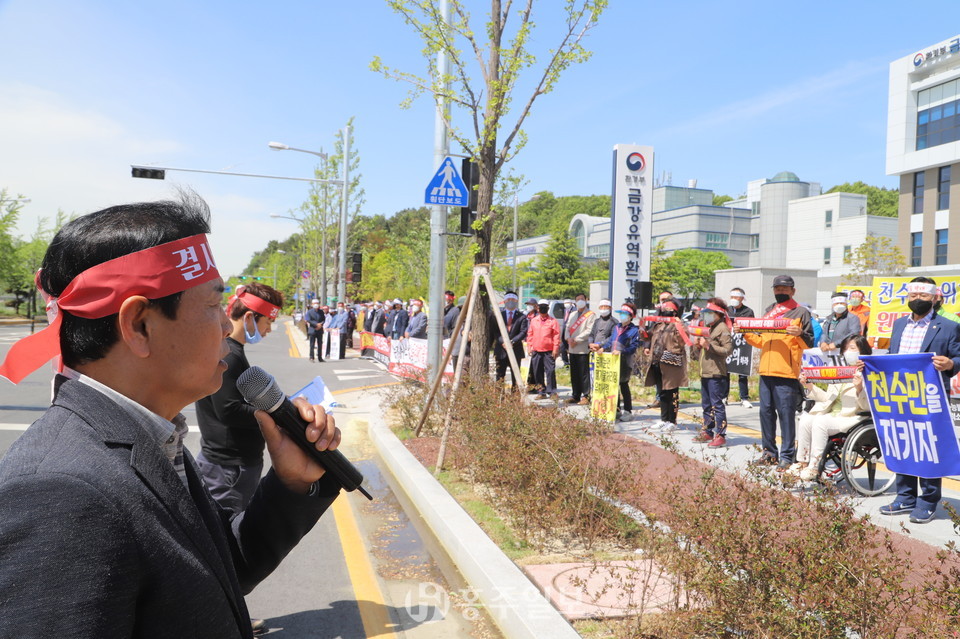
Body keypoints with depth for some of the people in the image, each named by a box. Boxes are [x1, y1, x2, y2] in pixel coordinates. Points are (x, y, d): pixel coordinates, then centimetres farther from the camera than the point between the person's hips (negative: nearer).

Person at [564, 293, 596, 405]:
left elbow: (589, 330, -11)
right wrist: (568, 338, -5)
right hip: (572, 349, 6)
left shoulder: (591, 315, -1)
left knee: (584, 374, -6)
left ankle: (585, 396, -2)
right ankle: (575, 395, 16)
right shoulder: (572, 314, 20)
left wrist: (577, 340, -15)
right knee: (574, 374, 9)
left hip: (583, 349, -6)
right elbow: (567, 328, 15)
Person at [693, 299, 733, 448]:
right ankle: (707, 432, 23)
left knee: (717, 405, -7)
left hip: (716, 374, -10)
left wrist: (709, 345, -21)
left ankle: (720, 435, -4)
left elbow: (728, 350, -18)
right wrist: (700, 344, 8)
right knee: (706, 405, 14)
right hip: (705, 373, 10)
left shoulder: (723, 329, -9)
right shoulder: (710, 328, 20)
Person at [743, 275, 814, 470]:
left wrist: (800, 334, -19)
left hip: (787, 373, -6)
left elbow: (809, 343, 0)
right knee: (766, 412, 8)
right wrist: (746, 334, 9)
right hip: (766, 371, 6)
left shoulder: (801, 312, 3)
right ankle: (769, 452, 17)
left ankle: (787, 456, 0)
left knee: (786, 413, -5)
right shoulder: (769, 311, 20)